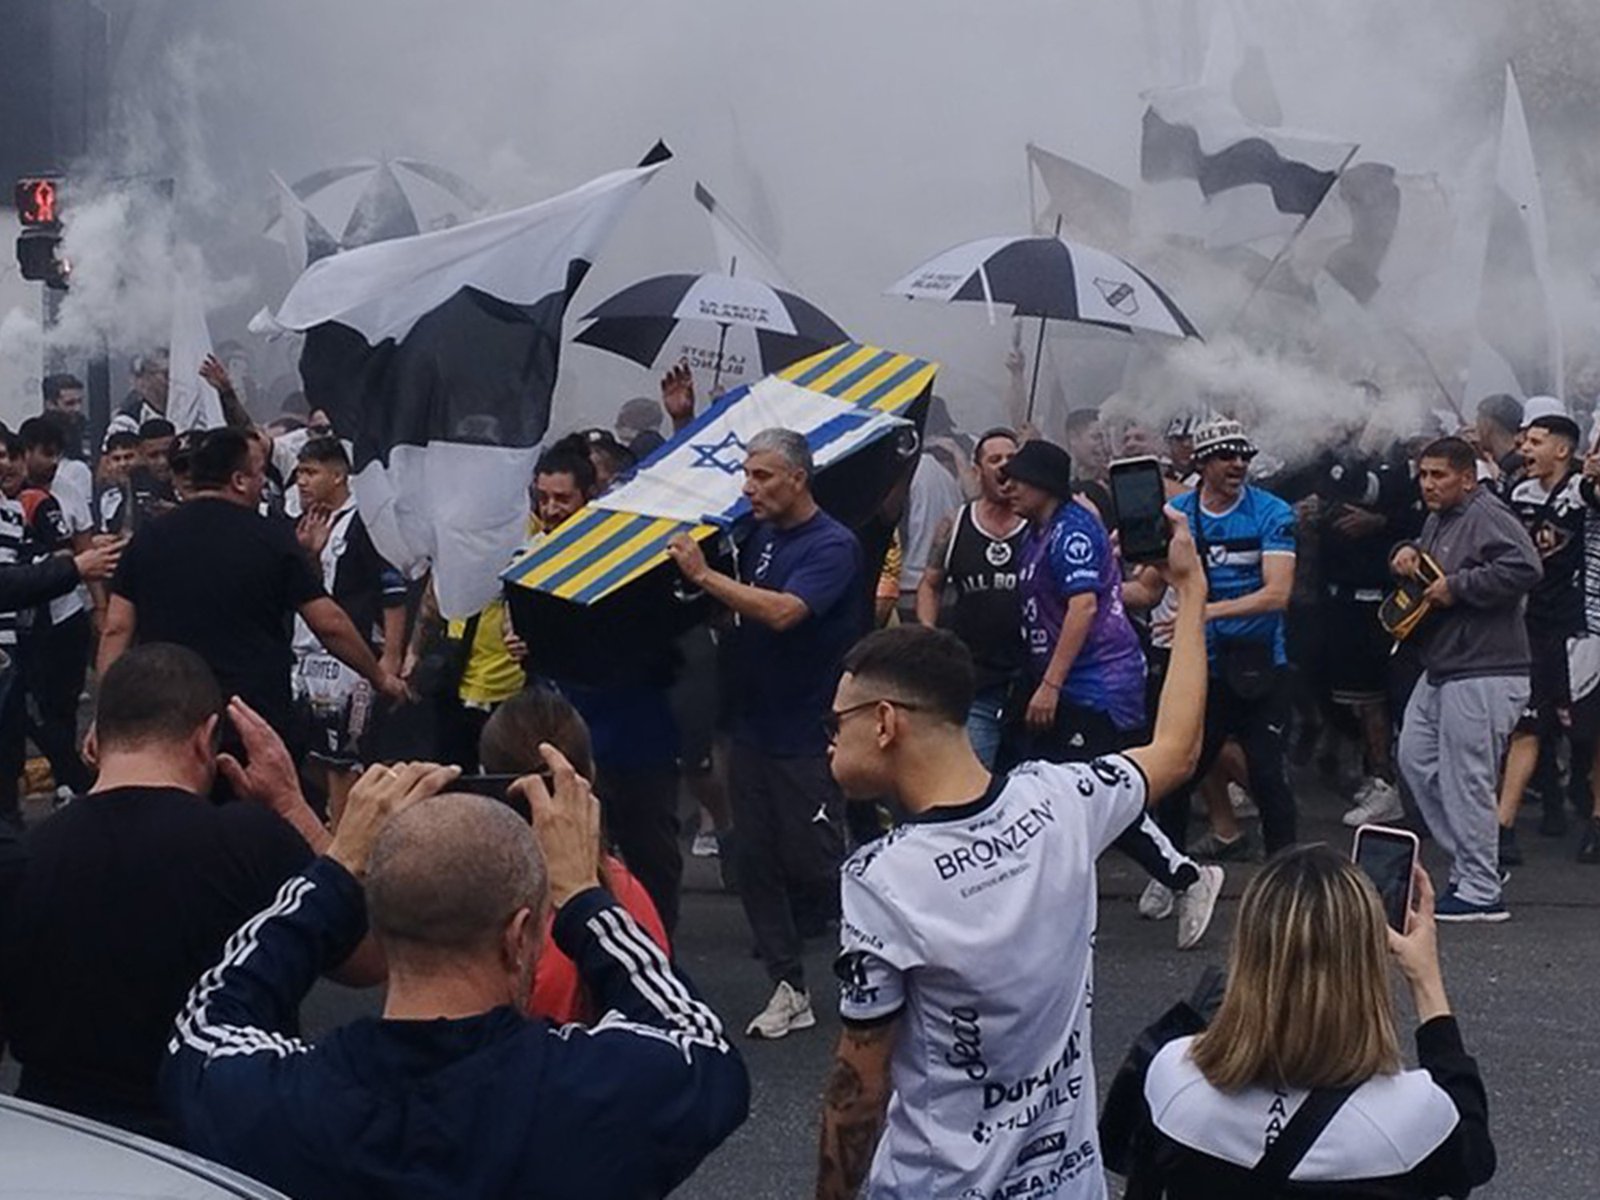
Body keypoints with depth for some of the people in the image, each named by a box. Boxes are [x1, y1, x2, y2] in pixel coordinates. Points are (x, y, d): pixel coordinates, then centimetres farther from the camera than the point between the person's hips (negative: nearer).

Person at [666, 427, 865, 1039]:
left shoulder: (832, 546, -14)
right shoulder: (760, 538, 8)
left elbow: (783, 611, -28)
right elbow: (738, 612, 23)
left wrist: (704, 575, -25)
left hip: (807, 736, -7)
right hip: (752, 727, 8)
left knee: (814, 862, -3)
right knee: (756, 861, 8)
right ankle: (789, 989, 16)